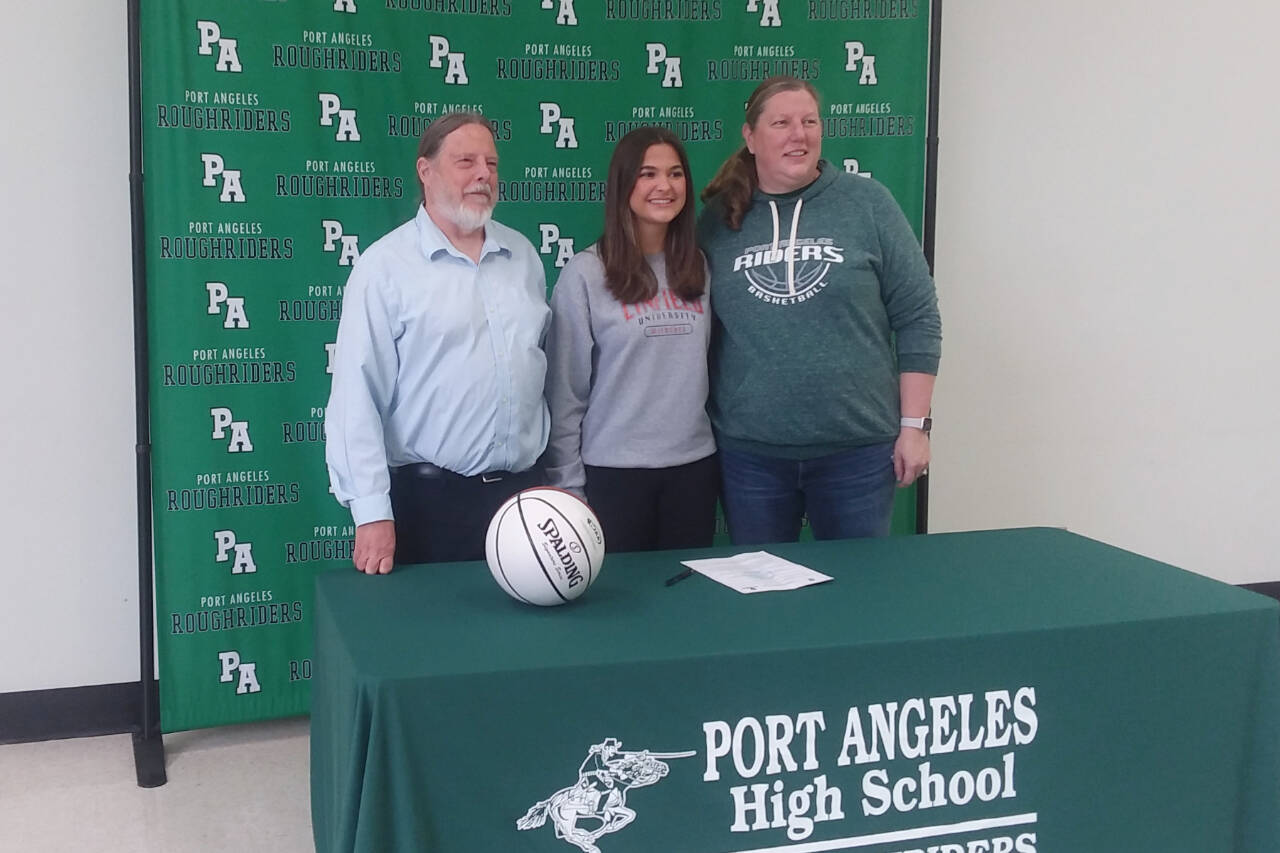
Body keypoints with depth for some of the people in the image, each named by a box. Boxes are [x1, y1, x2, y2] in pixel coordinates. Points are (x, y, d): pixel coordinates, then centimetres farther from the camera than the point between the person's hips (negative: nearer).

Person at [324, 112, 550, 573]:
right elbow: (356, 399, -11)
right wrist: (372, 513, -16)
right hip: (430, 499, -5)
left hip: (523, 491, 5)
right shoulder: (385, 266, -7)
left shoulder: (523, 255, 11)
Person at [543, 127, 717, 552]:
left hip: (695, 466, 4)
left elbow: (711, 369, 13)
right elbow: (564, 391, -6)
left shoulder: (700, 268, 6)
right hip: (614, 471, -4)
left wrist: (724, 455, 11)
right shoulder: (585, 273, -8)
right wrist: (568, 486, -8)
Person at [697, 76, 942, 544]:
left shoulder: (867, 203, -1)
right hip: (748, 452, 1)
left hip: (857, 448, -1)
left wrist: (914, 426, -4)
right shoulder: (719, 219, 3)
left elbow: (918, 320, 0)